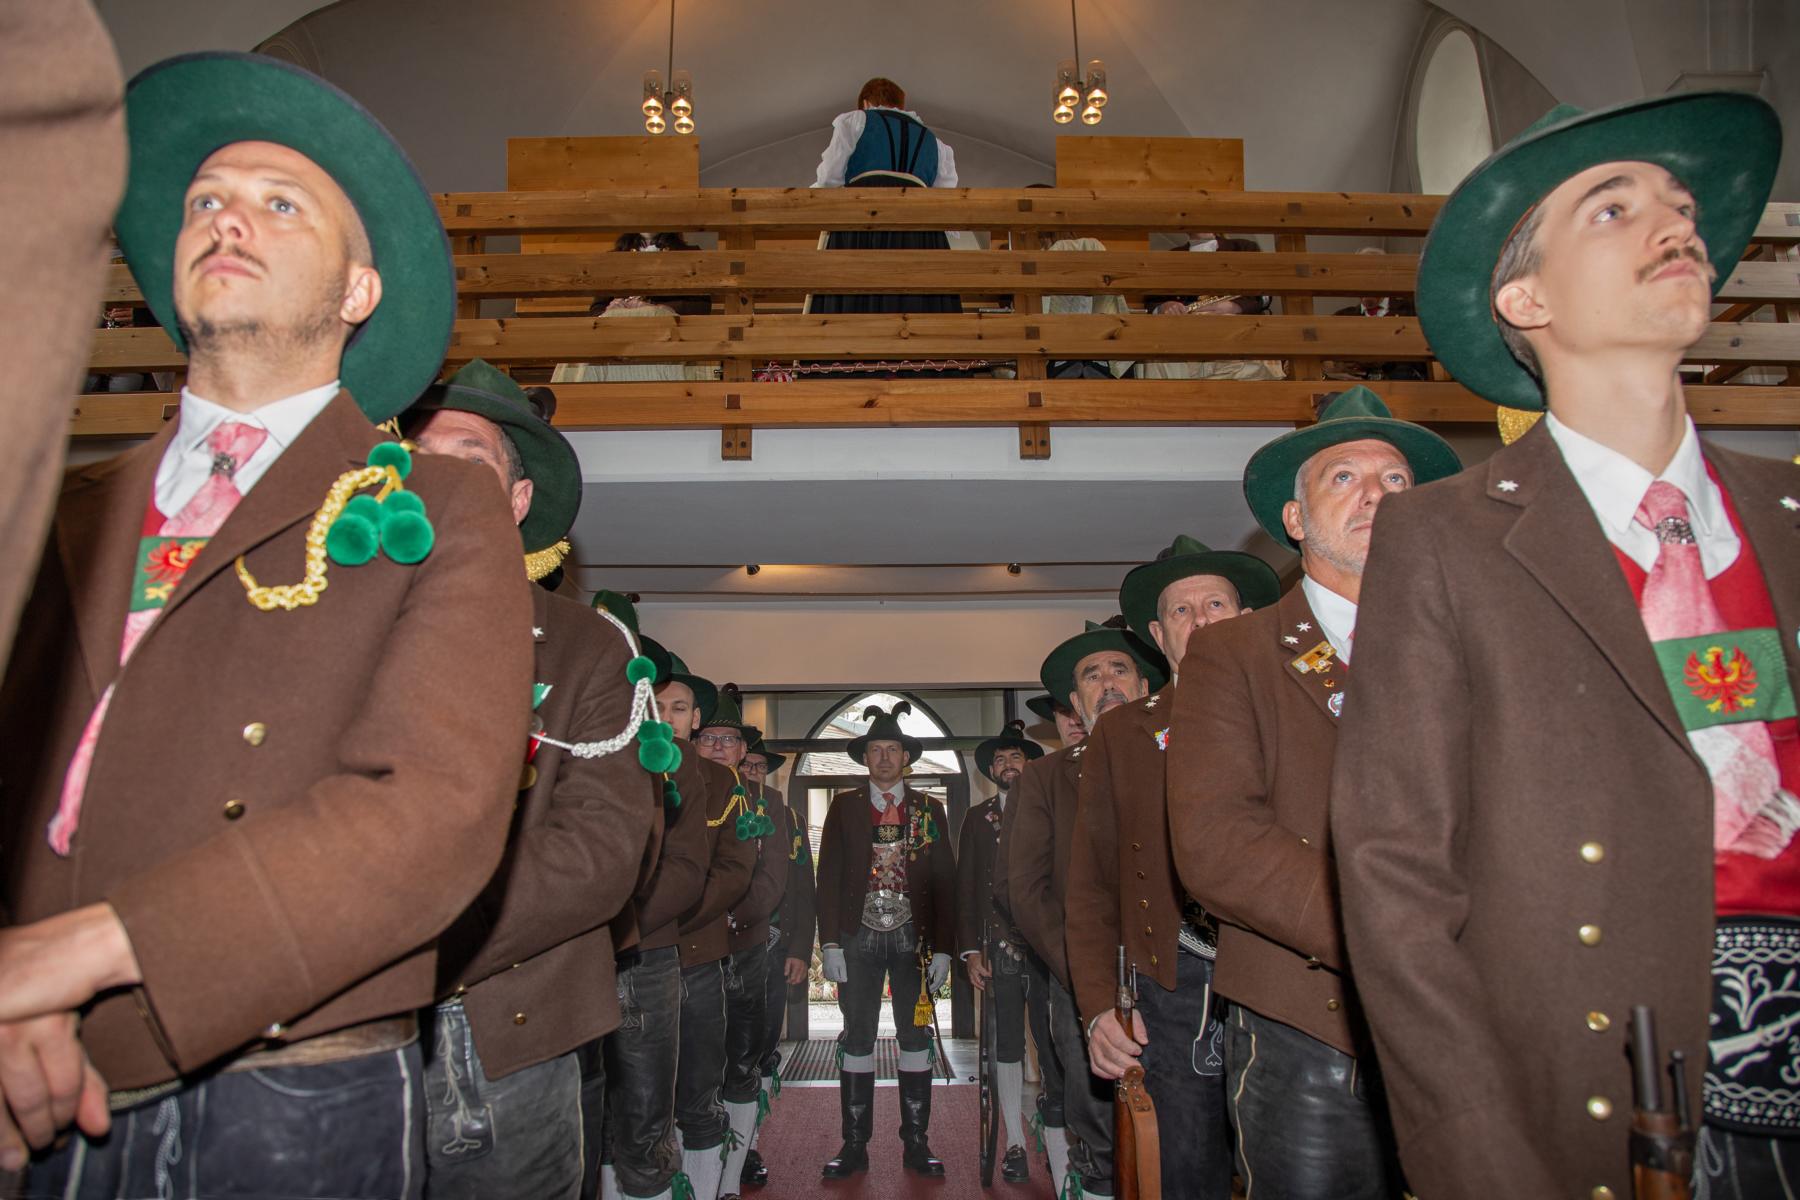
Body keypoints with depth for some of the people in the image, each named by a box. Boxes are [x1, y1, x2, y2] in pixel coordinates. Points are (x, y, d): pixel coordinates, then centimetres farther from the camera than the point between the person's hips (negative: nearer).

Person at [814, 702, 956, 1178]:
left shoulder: (929, 810, 6)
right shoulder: (844, 807, 5)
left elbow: (944, 882, 5)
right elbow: (828, 876, 2)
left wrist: (943, 948, -2)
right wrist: (830, 942, -5)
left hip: (911, 937, 1)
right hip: (859, 936, 0)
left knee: (915, 1036, 5)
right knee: (857, 1039, 4)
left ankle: (916, 1143, 15)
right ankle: (855, 1144, 13)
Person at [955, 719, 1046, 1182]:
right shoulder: (977, 817, 11)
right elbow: (965, 886, 8)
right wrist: (970, 949, 0)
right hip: (1000, 947, 1)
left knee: (1053, 1042, -1)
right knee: (1007, 1046, 6)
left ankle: (1057, 1132, 12)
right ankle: (1015, 1142, 16)